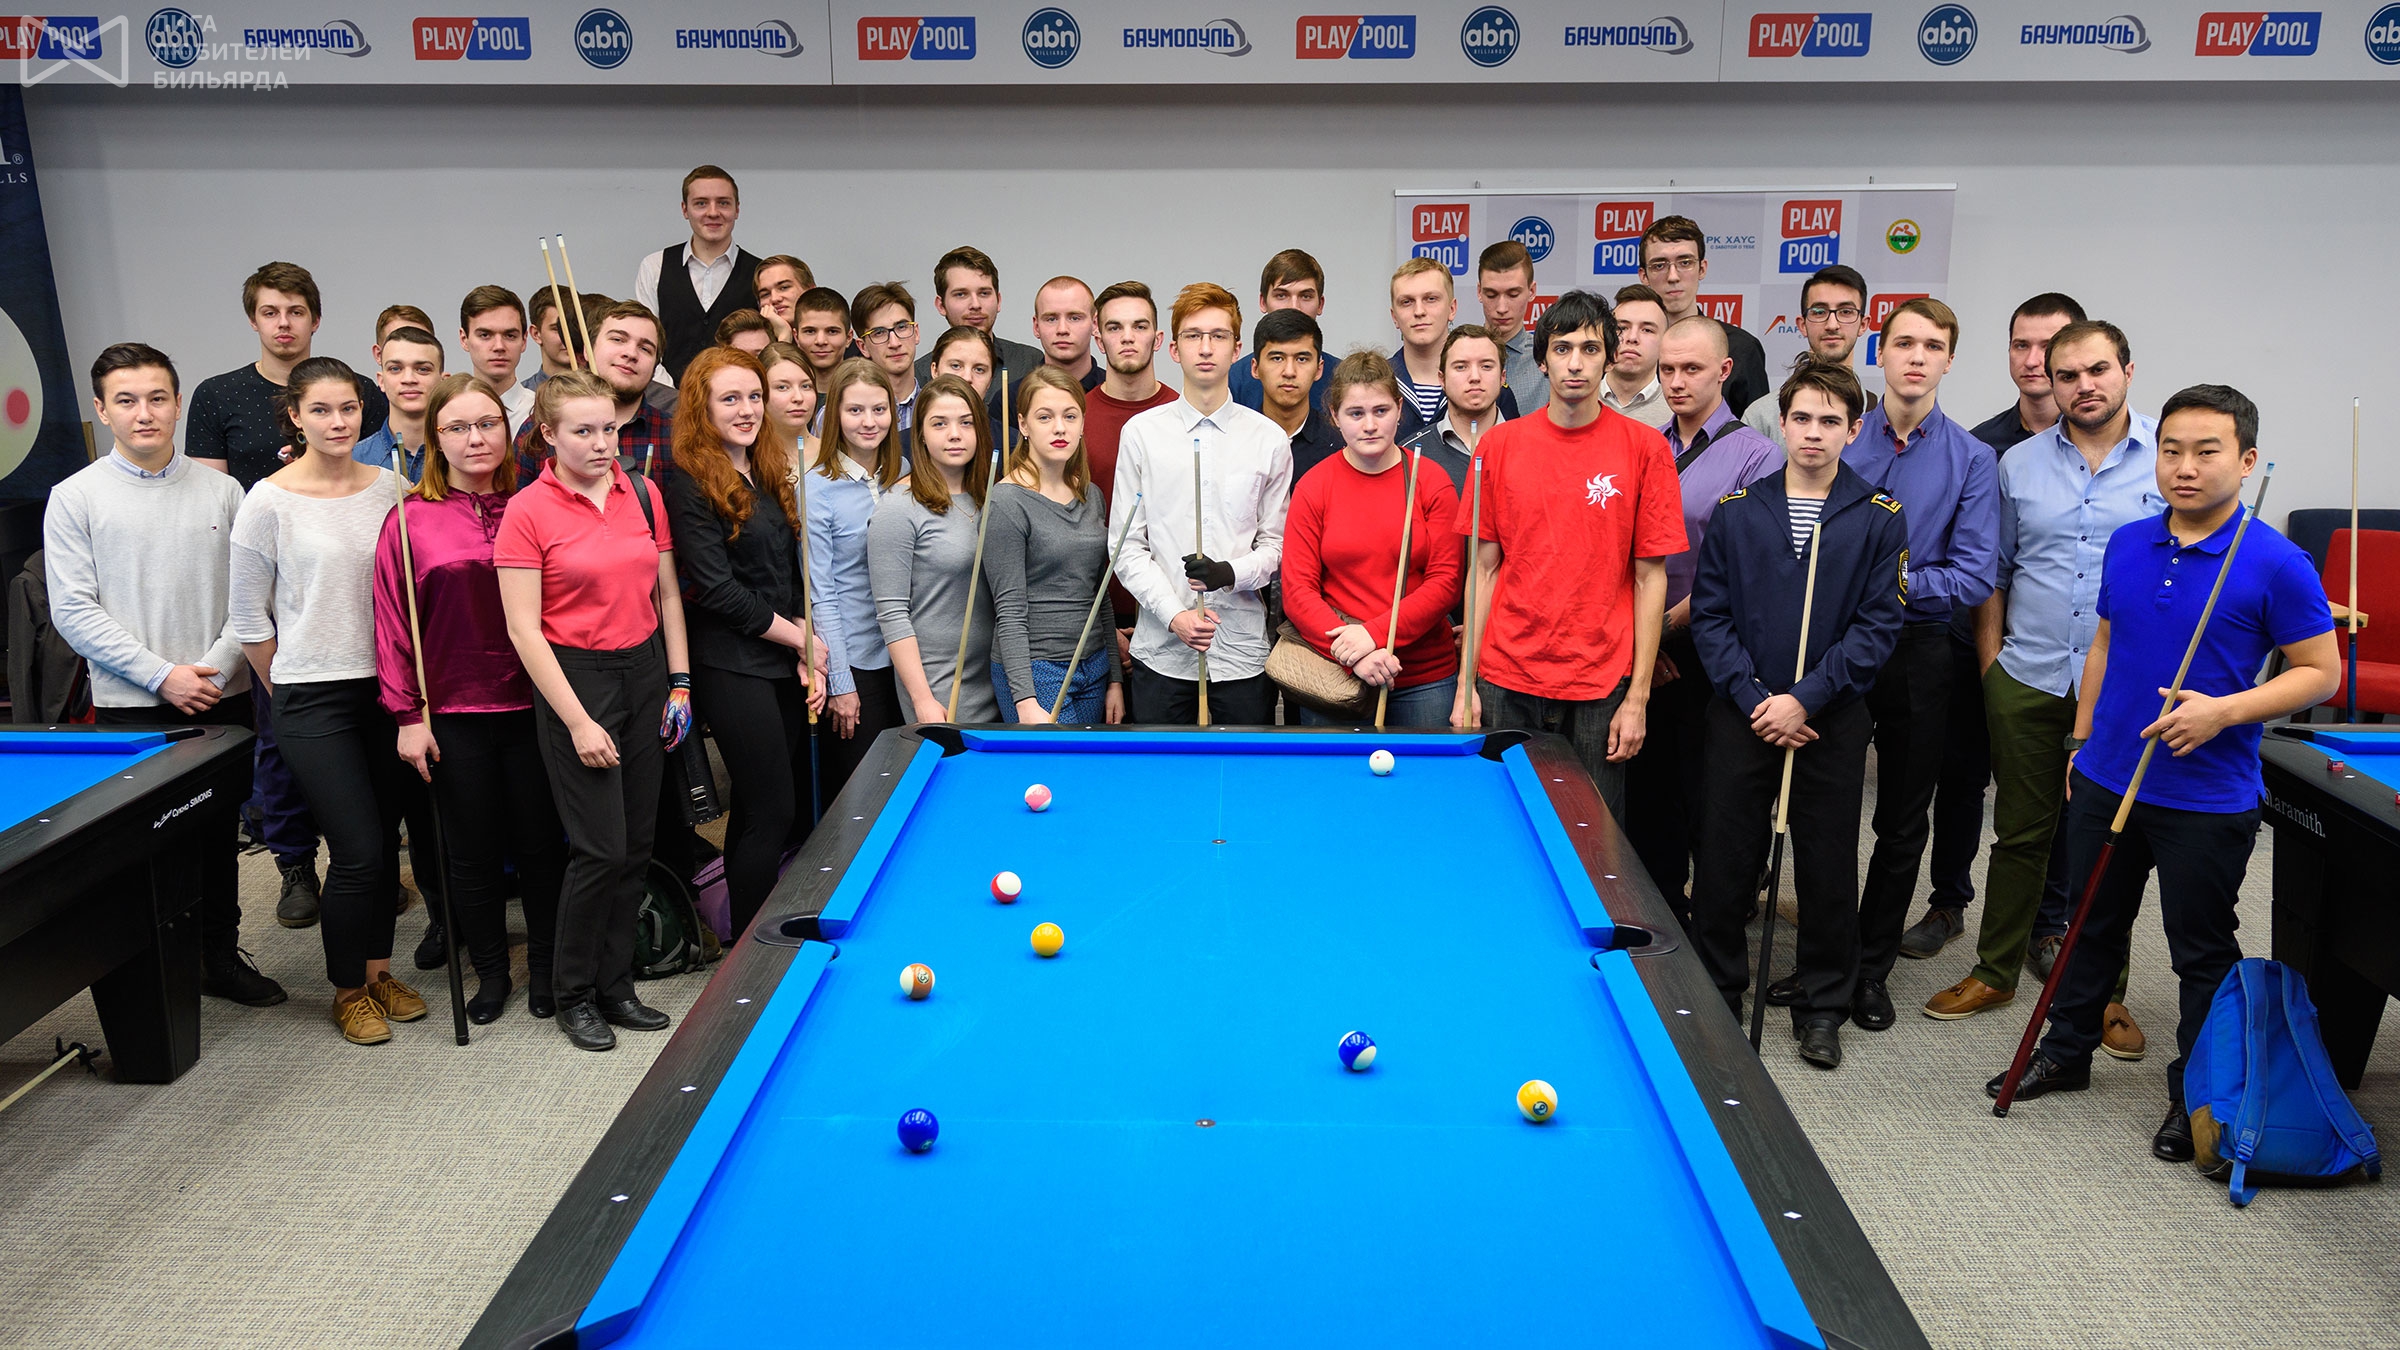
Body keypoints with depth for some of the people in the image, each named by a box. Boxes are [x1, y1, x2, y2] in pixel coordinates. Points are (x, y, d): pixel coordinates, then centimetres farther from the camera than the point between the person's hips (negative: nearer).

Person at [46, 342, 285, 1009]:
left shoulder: (222, 491, 4)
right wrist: (162, 675, -13)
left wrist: (217, 667, -10)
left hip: (222, 701, 3)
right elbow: (73, 611, -6)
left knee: (219, 835, 13)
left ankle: (220, 957, 27)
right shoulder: (75, 498, -2)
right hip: (131, 709, -2)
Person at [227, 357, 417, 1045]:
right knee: (358, 851, -5)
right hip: (314, 698, -4)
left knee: (386, 840, 11)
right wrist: (293, 691, 4)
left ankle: (377, 968, 29)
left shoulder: (389, 488, 3)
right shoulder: (268, 502, -8)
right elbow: (249, 619, -1)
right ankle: (348, 989, 15)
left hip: (387, 685, 4)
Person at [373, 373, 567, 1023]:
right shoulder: (411, 519, -2)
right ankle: (490, 973, 28)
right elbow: (395, 623, 0)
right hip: (454, 713, 0)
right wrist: (409, 715, -2)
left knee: (541, 844, 9)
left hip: (531, 704, 1)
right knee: (473, 852, 10)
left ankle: (545, 967, 28)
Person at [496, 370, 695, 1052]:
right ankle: (574, 993, 15)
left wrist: (679, 684, 6)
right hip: (574, 679, -5)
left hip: (644, 671, 5)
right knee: (600, 848, -5)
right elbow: (524, 627, -11)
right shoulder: (528, 511, -10)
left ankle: (616, 987, 24)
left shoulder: (644, 495, 5)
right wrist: (577, 721, -14)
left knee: (637, 845, 10)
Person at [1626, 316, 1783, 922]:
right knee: (1649, 792, 11)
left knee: (1710, 798, 1)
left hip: (1711, 657, -5)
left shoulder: (1757, 456, -6)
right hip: (1644, 657, 5)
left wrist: (1665, 627, -11)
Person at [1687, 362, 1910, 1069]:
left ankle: (1822, 1008, 23)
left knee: (1829, 865, 7)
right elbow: (1709, 614, 0)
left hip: (1832, 719, -1)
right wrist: (1753, 698, -10)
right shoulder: (1736, 510, 3)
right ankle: (1717, 996, 22)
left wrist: (1805, 698, -14)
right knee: (1725, 857, 6)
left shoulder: (1880, 518, 0)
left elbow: (1878, 625, -5)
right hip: (1743, 713, 1)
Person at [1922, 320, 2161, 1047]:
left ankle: (2104, 993, 22)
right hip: (2027, 682, 2)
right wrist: (1990, 661, 6)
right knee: (2021, 832, 11)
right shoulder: (2018, 463, 6)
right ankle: (1995, 971, 25)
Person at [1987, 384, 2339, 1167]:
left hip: (2208, 801, -5)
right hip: (2107, 780, 5)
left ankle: (2197, 1099, 25)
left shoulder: (2275, 564, -13)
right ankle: (2067, 1052, 36)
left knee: (2201, 953, 8)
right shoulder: (2128, 544, 3)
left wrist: (2224, 711, -21)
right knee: (2093, 924, 19)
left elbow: (2320, 672, -8)